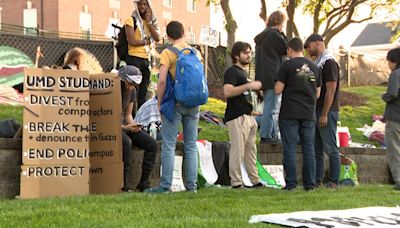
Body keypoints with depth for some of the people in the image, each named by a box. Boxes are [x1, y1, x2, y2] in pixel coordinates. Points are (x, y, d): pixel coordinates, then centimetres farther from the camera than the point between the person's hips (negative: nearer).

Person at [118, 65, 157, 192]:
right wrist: (124, 127, -25)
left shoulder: (132, 91, 6)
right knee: (126, 142, -37)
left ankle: (144, 183, -7)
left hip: (124, 124, 7)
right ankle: (125, 184, -30)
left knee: (151, 144, -11)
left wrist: (133, 125, -8)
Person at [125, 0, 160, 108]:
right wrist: (147, 41, -3)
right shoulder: (131, 20, -4)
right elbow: (132, 41, -15)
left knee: (143, 91, 10)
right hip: (134, 58, -6)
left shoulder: (151, 21, 15)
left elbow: (157, 38, 0)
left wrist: (149, 22, -5)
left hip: (146, 59, 6)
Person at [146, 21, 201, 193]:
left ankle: (165, 185, -3)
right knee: (191, 146, 8)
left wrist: (159, 103, -6)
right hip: (193, 104, 5)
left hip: (174, 103, -5)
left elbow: (162, 80, -14)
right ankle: (191, 185, 9)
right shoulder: (195, 52, 8)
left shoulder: (168, 53, -7)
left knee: (169, 145, -2)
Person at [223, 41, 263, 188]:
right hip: (237, 117, -10)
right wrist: (249, 86, -25)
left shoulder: (243, 72, 23)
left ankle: (255, 181, 18)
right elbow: (227, 92, -24)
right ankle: (236, 182, -8)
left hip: (248, 116, 10)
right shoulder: (232, 72, -8)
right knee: (237, 150, -10)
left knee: (251, 150, 12)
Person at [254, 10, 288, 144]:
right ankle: (265, 136, -6)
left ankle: (273, 135, 19)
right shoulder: (274, 34, -12)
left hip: (263, 77, 10)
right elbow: (286, 49, -5)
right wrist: (282, 35, 2)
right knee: (270, 107, -7)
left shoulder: (262, 36, 18)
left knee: (271, 107, 15)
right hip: (272, 77, -10)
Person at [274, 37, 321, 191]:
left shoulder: (287, 65, -6)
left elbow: (278, 90, -7)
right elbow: (317, 94, 14)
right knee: (309, 149, 7)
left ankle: (291, 183, -1)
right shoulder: (314, 68, 9)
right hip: (309, 114, 4)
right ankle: (309, 184, 8)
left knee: (290, 149, 0)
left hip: (290, 114, -4)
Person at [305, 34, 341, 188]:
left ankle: (333, 181, 0)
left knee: (330, 148, -5)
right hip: (316, 111, 9)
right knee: (316, 149, 10)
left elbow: (331, 90, -17)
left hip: (327, 112, -9)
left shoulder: (329, 62, -11)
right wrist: (315, 112, 16)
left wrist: (324, 114, -20)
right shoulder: (318, 63, 17)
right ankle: (317, 180, 14)